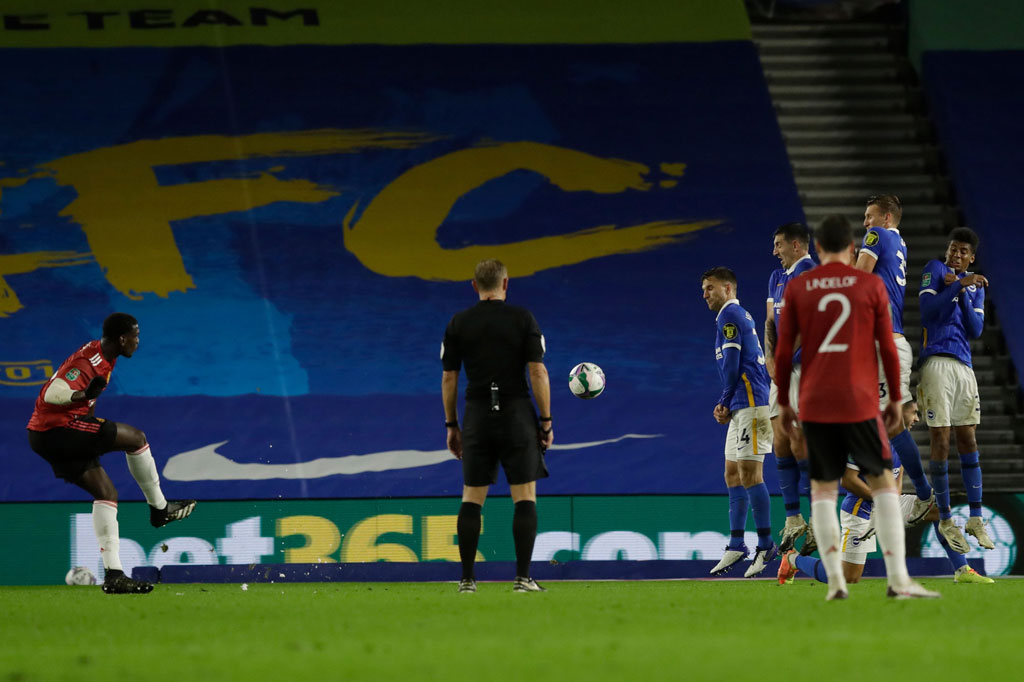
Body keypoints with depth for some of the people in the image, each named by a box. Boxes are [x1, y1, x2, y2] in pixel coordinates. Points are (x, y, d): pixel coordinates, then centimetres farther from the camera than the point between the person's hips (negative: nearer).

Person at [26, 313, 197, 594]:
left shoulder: (101, 355, 11)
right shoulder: (90, 360, -20)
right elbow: (51, 393, -30)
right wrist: (83, 395, -47)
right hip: (57, 428, -11)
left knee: (107, 494, 6)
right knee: (135, 438, -8)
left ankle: (113, 574, 1)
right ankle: (159, 508, 9)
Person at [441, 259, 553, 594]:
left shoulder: (458, 324, 4)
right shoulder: (522, 318, -2)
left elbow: (449, 378, 4)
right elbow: (538, 371, -6)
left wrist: (451, 425, 12)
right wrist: (546, 420, -1)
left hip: (477, 415, 2)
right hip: (517, 415, -2)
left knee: (471, 497, 7)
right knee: (525, 496, 1)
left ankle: (467, 578, 4)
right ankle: (523, 577, -5)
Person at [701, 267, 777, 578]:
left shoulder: (730, 315, -8)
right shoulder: (740, 316, 22)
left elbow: (732, 365, -14)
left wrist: (725, 402, -1)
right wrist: (724, 405, 13)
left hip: (750, 404, -10)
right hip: (741, 407, 10)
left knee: (749, 474, -10)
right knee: (733, 475, 10)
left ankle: (766, 544, -9)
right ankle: (736, 545, 11)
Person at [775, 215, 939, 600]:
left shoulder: (797, 289, 4)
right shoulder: (870, 286, 1)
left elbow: (783, 352, 5)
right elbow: (888, 348, 2)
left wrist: (783, 403, 15)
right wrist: (896, 399, 12)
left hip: (814, 405, 1)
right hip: (860, 403, -1)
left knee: (822, 489, 8)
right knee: (883, 483, 5)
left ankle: (835, 581, -4)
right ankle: (898, 579, -3)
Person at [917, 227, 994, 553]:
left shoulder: (975, 286, 18)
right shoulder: (935, 270, 2)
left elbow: (975, 330, 6)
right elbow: (928, 313, -11)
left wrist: (961, 293, -6)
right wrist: (960, 285, -18)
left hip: (964, 366, 5)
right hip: (937, 363, -5)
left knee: (967, 442, 6)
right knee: (941, 442, -5)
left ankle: (975, 519, 10)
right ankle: (945, 520, 2)